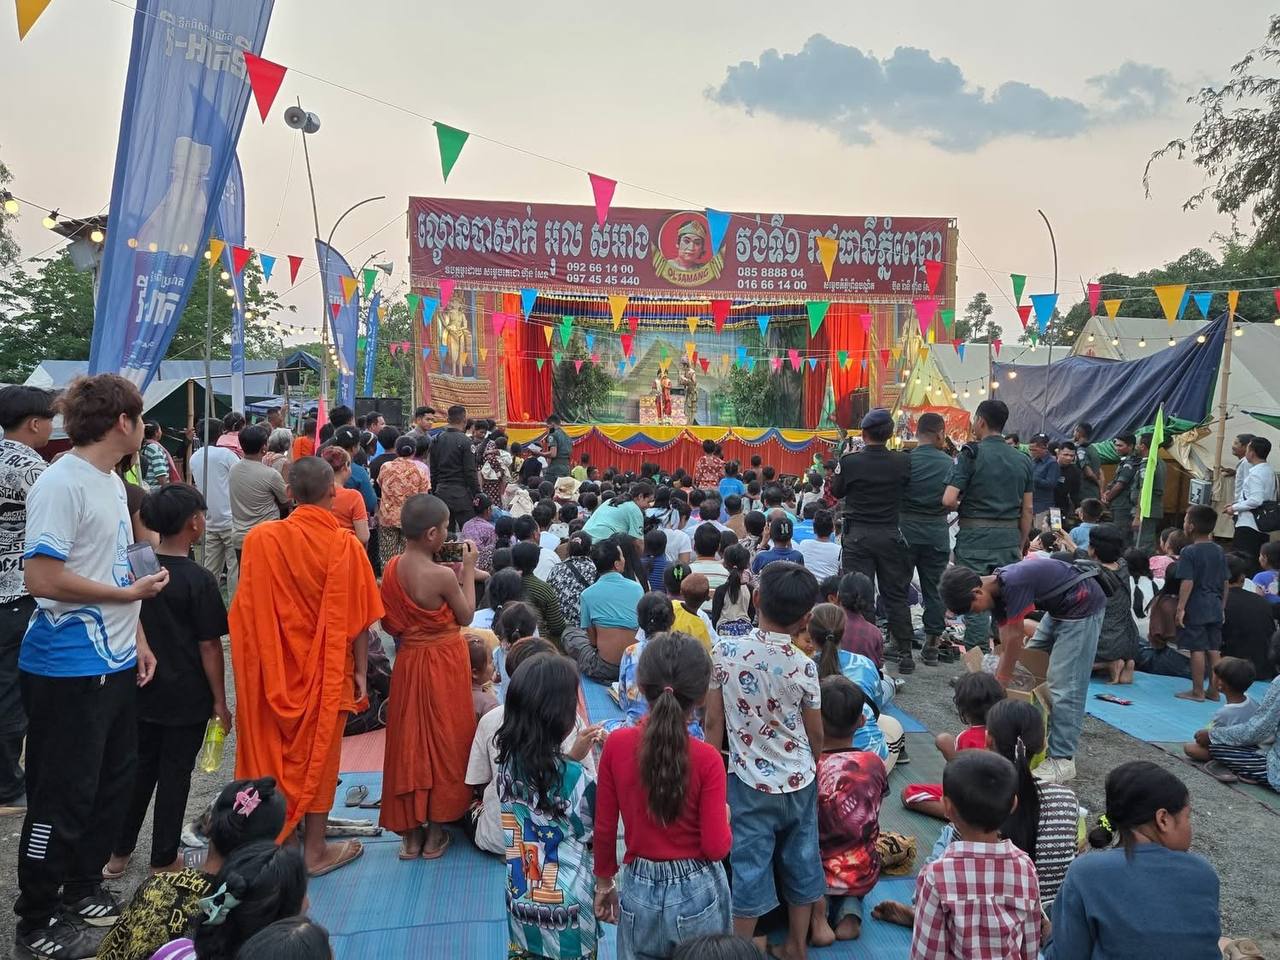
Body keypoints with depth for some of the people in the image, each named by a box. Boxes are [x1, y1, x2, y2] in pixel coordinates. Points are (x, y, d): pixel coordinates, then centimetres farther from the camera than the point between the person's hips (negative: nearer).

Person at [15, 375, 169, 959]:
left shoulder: (112, 481, 11)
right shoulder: (61, 484, -18)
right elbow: (42, 579, -24)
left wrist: (137, 637, 13)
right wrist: (130, 593, -15)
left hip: (115, 664, 9)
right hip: (69, 671, -9)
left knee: (113, 783, 19)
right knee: (62, 798, 5)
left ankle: (82, 889, 37)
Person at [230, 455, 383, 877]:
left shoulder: (261, 538, -9)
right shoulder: (345, 546, -16)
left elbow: (248, 610, -3)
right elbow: (358, 618, -12)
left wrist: (257, 665, 9)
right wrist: (360, 670, -2)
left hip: (276, 668, 3)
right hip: (327, 669, -2)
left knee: (271, 749, 19)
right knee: (318, 754, 10)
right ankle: (315, 849, 21)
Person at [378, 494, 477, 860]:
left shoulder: (392, 567, -5)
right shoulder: (443, 575, -24)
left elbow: (389, 623, 4)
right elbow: (466, 616, -8)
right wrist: (468, 569, -3)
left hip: (409, 661, 5)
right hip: (443, 665, -5)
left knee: (409, 742, 15)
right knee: (443, 742, 10)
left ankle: (410, 833, 24)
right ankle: (435, 835, 21)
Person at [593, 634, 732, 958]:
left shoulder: (616, 743, -13)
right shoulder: (707, 759, -19)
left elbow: (604, 827, -4)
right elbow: (716, 848, -15)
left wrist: (604, 882, 11)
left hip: (640, 892, 2)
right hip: (698, 893, -1)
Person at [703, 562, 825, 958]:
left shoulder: (725, 653, -14)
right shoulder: (804, 666, -13)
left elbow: (714, 723, -8)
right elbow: (816, 734, -3)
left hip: (749, 782, -1)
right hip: (799, 781, 1)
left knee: (750, 866, 10)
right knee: (801, 862, 18)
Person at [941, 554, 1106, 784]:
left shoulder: (1013, 584, -29)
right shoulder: (997, 589, -2)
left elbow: (1015, 638, -21)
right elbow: (1005, 645, 2)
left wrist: (1001, 682, -11)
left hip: (1082, 606, -10)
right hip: (1059, 609, 10)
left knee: (1063, 686, -12)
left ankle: (1063, 761, -7)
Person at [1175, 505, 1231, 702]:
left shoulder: (1189, 552, -13)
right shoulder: (1219, 551, 7)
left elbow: (1187, 583, -18)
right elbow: (1225, 582, 10)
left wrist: (1180, 608, -15)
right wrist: (1222, 606, 18)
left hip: (1195, 608, -6)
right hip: (1215, 608, 6)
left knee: (1197, 649, -1)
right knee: (1214, 649, 11)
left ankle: (1197, 691, 5)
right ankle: (1214, 690, 17)